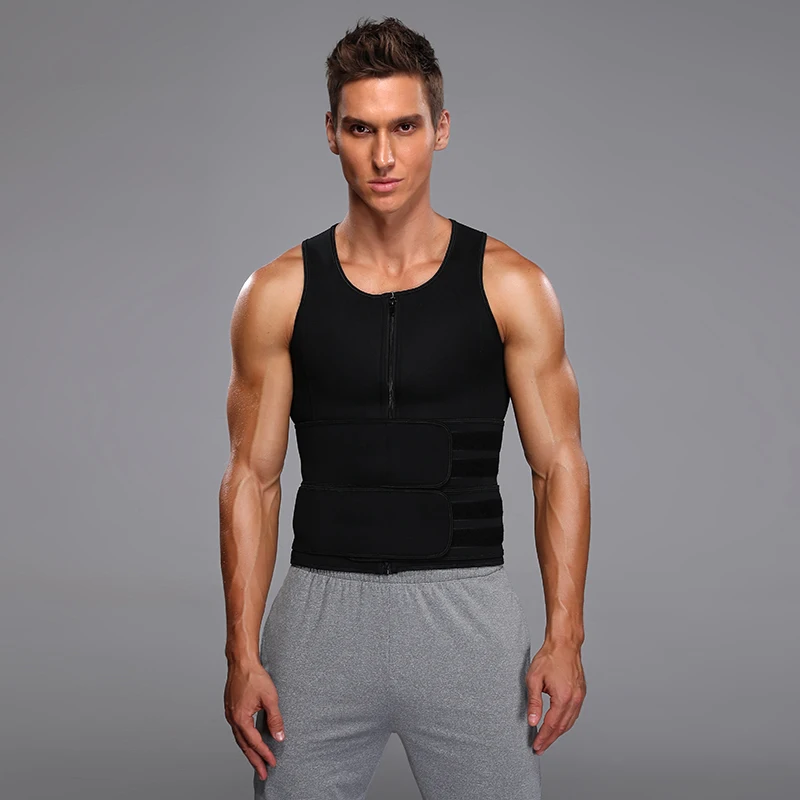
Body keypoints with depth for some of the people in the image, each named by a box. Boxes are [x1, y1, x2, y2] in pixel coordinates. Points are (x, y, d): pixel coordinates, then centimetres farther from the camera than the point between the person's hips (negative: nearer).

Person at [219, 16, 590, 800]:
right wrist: (243, 654, -2)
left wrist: (565, 637, -7)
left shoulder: (511, 286, 0)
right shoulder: (278, 294, 2)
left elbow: (559, 465, 1)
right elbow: (252, 478, 3)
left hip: (465, 610, -1)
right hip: (322, 610, 1)